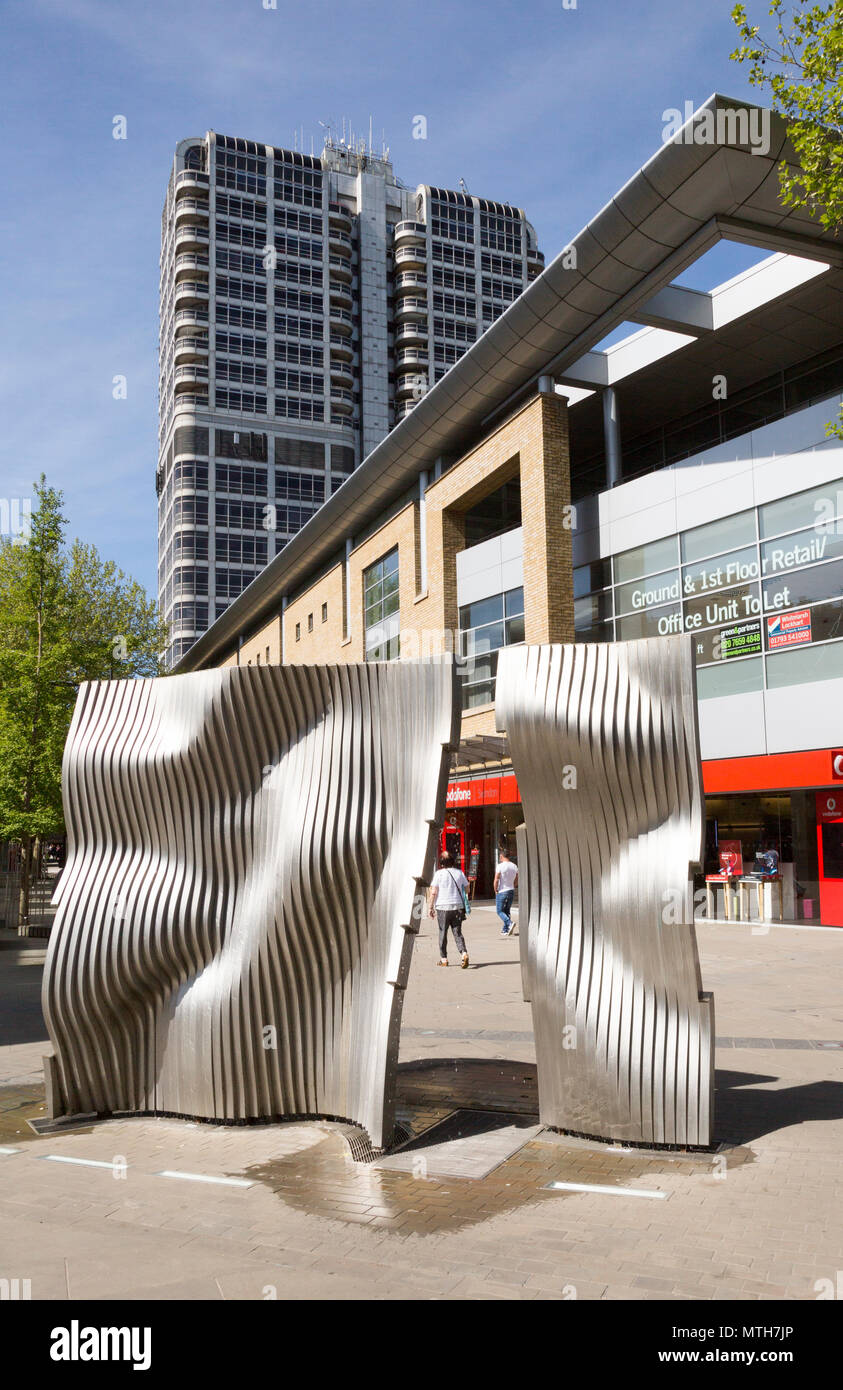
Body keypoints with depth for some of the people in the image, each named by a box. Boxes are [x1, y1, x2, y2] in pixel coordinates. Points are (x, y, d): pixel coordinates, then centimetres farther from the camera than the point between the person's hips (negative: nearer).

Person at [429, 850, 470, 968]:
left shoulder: (439, 873, -6)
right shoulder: (459, 872, 4)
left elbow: (434, 892, -8)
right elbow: (467, 888, 11)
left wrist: (431, 907, -2)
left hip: (442, 907, -2)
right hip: (458, 906, 2)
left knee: (443, 933, 11)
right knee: (457, 932, 6)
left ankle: (443, 959, 17)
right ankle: (464, 953, -16)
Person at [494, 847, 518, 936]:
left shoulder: (500, 866, -14)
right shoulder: (514, 866, 5)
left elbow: (496, 880, -17)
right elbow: (516, 880, 11)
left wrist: (495, 890, -5)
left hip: (502, 891, -6)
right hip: (511, 891, 6)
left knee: (500, 911, 3)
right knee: (507, 911, 14)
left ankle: (510, 923, -18)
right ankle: (505, 930, 14)